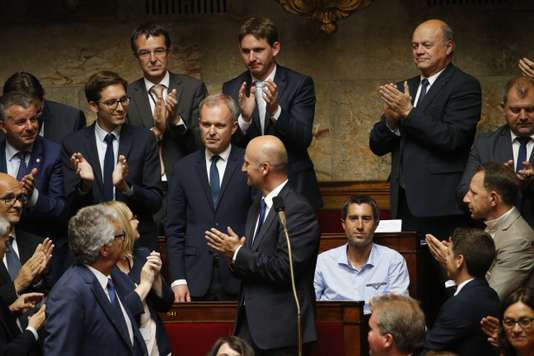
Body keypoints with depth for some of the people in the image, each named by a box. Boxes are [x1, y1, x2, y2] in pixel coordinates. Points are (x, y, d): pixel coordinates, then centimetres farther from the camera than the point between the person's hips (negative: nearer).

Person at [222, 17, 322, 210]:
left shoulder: (299, 84, -4)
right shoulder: (232, 89, 4)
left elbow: (304, 139, -13)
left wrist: (275, 111, -29)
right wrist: (244, 118, -22)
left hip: (292, 188, -2)